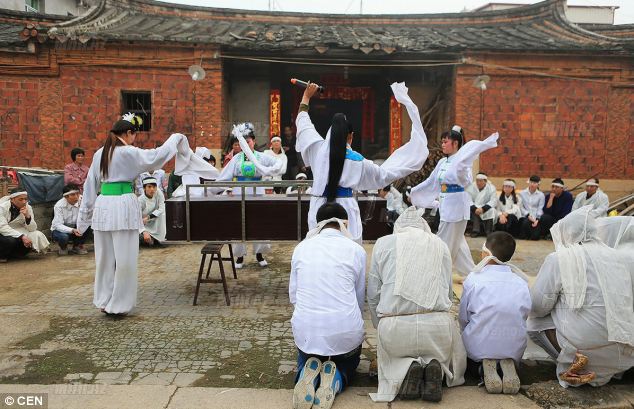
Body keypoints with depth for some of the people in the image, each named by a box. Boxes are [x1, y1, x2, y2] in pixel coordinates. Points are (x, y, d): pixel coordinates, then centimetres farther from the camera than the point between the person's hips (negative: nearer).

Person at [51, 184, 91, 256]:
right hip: (60, 229, -3)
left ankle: (77, 246, 3)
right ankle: (63, 247, 4)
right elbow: (58, 225, -27)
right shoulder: (59, 206, -22)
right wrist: (72, 230, -43)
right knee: (63, 237, -37)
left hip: (75, 229, 3)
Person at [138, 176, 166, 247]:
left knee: (162, 214, -25)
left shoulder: (158, 192, -17)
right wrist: (144, 232, -45)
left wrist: (148, 217, -30)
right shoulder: (140, 200, -24)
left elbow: (161, 209, -17)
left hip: (154, 222, 4)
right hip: (143, 225, -4)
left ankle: (157, 239, -9)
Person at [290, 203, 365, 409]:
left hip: (306, 327, 2)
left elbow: (293, 294, 9)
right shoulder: (356, 250, -2)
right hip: (344, 328, -1)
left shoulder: (301, 247, 4)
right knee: (348, 362, 32)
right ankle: (334, 380, -2)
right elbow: (360, 297, 6)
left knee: (305, 359, 34)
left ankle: (308, 375, -2)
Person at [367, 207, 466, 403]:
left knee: (388, 362, 28)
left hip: (393, 325, 0)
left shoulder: (383, 243, 11)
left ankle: (403, 370, -5)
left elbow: (373, 295, 11)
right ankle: (434, 367, -2)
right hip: (437, 323, 1)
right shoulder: (441, 245, 15)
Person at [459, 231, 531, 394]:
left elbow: (463, 318, -3)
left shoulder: (473, 280, -11)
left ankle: (485, 364, -4)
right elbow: (525, 315, 5)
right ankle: (508, 364, -1)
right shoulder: (522, 283, -3)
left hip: (480, 346, -3)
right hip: (514, 348, 3)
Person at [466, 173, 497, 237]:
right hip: (474, 209, 0)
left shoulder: (491, 188, -8)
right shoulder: (471, 187, -10)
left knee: (491, 210, -31)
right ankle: (475, 231, -22)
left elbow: (494, 201, -16)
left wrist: (483, 209, -31)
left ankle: (489, 232, -21)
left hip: (486, 209, 1)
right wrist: (475, 208, -33)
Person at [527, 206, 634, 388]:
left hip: (583, 345, -6)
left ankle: (572, 360, -6)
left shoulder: (558, 259, -7)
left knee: (535, 322, 13)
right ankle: (607, 367, 11)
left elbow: (538, 305, -9)